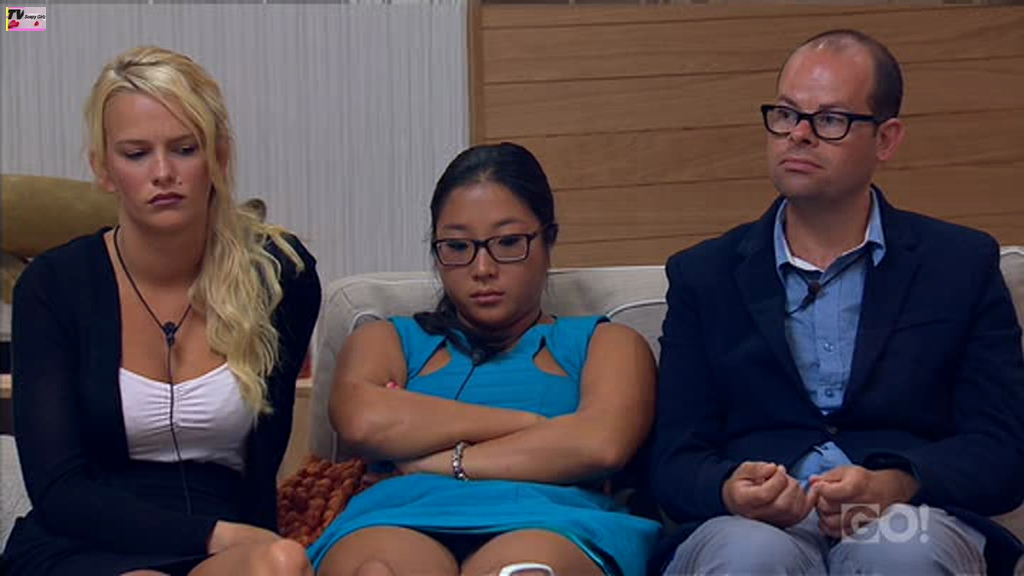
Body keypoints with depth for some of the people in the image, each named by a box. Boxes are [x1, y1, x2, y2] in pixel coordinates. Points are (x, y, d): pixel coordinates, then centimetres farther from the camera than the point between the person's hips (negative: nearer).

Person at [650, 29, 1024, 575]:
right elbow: (675, 462, 10)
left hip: (908, 518, 0)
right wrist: (732, 491, -15)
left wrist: (892, 486, -16)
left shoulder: (962, 264, 13)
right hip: (754, 525, 1)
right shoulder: (703, 276, 16)